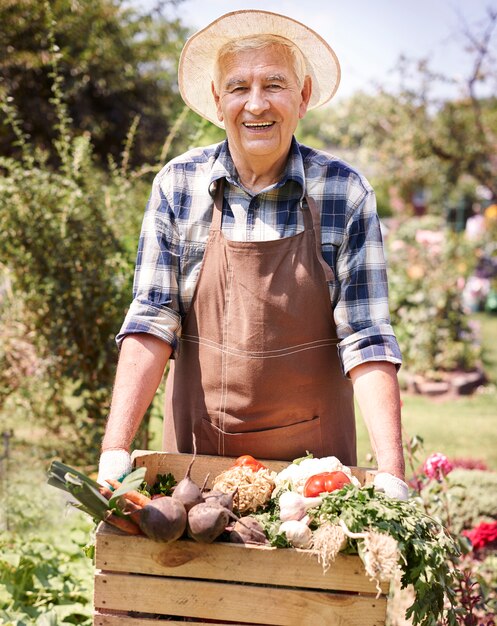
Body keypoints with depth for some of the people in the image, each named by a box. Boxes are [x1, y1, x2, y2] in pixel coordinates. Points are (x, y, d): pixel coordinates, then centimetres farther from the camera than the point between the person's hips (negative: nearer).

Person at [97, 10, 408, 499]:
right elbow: (151, 321, -6)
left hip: (312, 457, -1)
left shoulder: (345, 193, -8)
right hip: (197, 454, 1)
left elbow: (366, 339, -10)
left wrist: (390, 473, -19)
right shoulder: (177, 186, -4)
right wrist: (114, 450, -15)